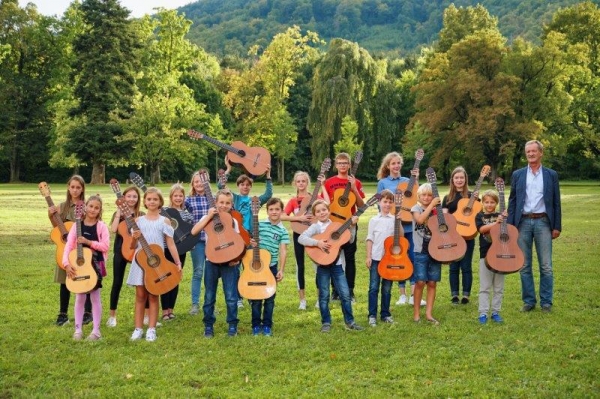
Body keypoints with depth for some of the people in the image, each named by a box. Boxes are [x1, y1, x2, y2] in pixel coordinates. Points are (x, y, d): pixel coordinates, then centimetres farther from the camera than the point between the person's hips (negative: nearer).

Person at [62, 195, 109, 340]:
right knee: (79, 297, 8)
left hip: (95, 265, -2)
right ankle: (78, 329, 15)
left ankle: (96, 330, 10)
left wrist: (88, 242, -20)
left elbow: (105, 246, -13)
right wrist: (66, 263, -17)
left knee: (95, 297, 3)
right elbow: (69, 245, -6)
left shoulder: (101, 227, -4)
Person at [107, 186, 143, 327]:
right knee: (117, 282, 3)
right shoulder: (119, 214, 4)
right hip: (121, 251, -1)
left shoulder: (141, 215, 6)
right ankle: (112, 315, 13)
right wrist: (119, 213, -14)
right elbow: (113, 230, -14)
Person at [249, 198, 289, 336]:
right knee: (256, 296, 5)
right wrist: (251, 243, -15)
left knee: (269, 297, 7)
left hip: (272, 266, 0)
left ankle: (267, 325, 17)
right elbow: (252, 240, 10)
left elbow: (283, 251, -6)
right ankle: (256, 325, 16)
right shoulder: (260, 225, 1)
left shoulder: (283, 231, -1)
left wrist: (281, 270, -12)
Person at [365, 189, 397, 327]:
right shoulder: (374, 220, 2)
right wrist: (368, 257, -4)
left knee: (387, 288, 9)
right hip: (375, 258, -1)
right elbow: (370, 239, 1)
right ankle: (372, 315, 5)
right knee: (374, 287, 0)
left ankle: (385, 314, 18)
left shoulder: (395, 219, 4)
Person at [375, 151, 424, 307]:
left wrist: (416, 179, -13)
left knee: (412, 257, -3)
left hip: (409, 224, 2)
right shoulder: (383, 183, 5)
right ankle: (402, 295, 12)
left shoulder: (407, 181, 11)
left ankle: (414, 295, -2)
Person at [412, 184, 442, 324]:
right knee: (420, 282, -5)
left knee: (432, 283, 4)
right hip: (420, 251, -4)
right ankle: (416, 313, 6)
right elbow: (420, 219, -23)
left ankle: (429, 313, 10)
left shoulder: (436, 210, 10)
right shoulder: (416, 208, -1)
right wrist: (431, 205, -19)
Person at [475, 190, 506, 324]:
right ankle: (483, 313, 4)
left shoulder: (500, 216, 9)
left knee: (499, 287, 7)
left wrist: (505, 219, -15)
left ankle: (496, 312, 15)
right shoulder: (480, 216, 3)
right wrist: (496, 223, -24)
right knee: (485, 286, 0)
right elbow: (482, 229, -15)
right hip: (486, 254, -2)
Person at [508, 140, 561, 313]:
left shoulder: (551, 175, 6)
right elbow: (512, 201, 7)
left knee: (546, 266, 0)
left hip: (543, 222, -1)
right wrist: (509, 226, 1)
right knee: (524, 266, 5)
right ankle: (529, 301, 14)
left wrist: (557, 226, 0)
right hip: (523, 222, 1)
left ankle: (546, 302, 9)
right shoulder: (517, 175, 8)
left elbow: (556, 202, 5)